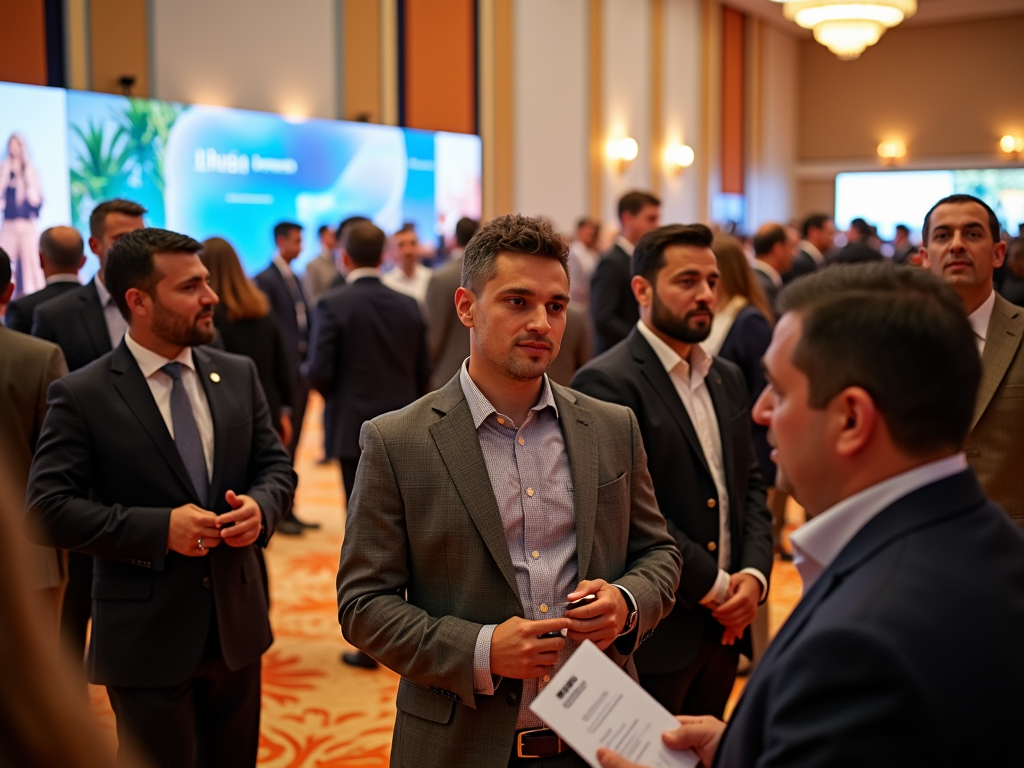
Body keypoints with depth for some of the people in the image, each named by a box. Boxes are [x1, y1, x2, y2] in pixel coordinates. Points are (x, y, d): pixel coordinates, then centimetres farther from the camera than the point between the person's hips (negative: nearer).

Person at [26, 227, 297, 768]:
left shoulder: (238, 375, 4)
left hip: (238, 625, 5)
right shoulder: (81, 396, -10)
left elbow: (277, 467, 9)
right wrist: (158, 528, -22)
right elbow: (47, 507, -13)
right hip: (146, 640, -4)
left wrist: (260, 506, -14)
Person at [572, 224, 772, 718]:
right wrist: (714, 585, -13)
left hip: (724, 626, 7)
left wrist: (753, 573, -3)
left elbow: (750, 484, 13)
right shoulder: (606, 382, -13)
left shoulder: (728, 379, 12)